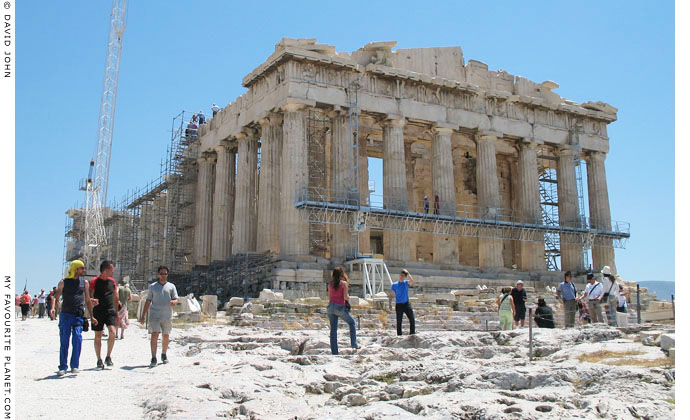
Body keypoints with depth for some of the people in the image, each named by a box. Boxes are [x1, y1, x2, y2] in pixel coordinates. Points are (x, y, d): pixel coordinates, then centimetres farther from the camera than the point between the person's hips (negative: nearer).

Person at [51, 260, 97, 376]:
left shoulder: (84, 283, 15)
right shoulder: (63, 282, 7)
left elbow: (88, 301, 20)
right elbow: (56, 297, 2)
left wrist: (92, 316, 18)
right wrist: (53, 308, -18)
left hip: (78, 316, 1)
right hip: (65, 314, -1)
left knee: (77, 338, -12)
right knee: (64, 341, 0)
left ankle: (75, 365, -2)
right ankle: (63, 367, 10)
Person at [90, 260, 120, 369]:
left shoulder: (112, 281, 10)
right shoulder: (94, 281, -3)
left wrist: (117, 313, 18)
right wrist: (92, 301, -24)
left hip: (110, 311, 3)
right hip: (98, 311, -3)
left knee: (112, 332, -15)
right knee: (98, 336, 3)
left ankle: (108, 357, 2)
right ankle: (99, 360, 16)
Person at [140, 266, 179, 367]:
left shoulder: (171, 286, 9)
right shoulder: (152, 286, 10)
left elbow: (176, 300, 3)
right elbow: (148, 301, 11)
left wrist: (173, 302, -22)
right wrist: (143, 315, 7)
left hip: (167, 316, 1)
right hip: (154, 315, -1)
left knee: (166, 336, 10)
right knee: (154, 335, -12)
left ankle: (164, 355, 30)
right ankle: (153, 358, -12)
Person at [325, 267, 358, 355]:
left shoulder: (330, 284, 8)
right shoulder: (344, 283, -6)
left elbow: (329, 298, 12)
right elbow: (345, 297, -13)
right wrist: (348, 297, 7)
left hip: (331, 307, 4)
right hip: (340, 307, -4)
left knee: (333, 329, 7)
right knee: (352, 323, 17)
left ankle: (334, 351, 5)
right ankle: (354, 344, 10)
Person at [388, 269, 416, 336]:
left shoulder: (406, 283, 5)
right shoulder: (395, 285, 3)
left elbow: (412, 281, -19)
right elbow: (391, 295, 5)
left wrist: (408, 273, -16)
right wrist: (390, 304, -4)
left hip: (406, 304, 1)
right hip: (399, 305, -1)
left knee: (412, 319, -7)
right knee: (399, 321, 1)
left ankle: (412, 334, 2)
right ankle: (399, 335, 10)